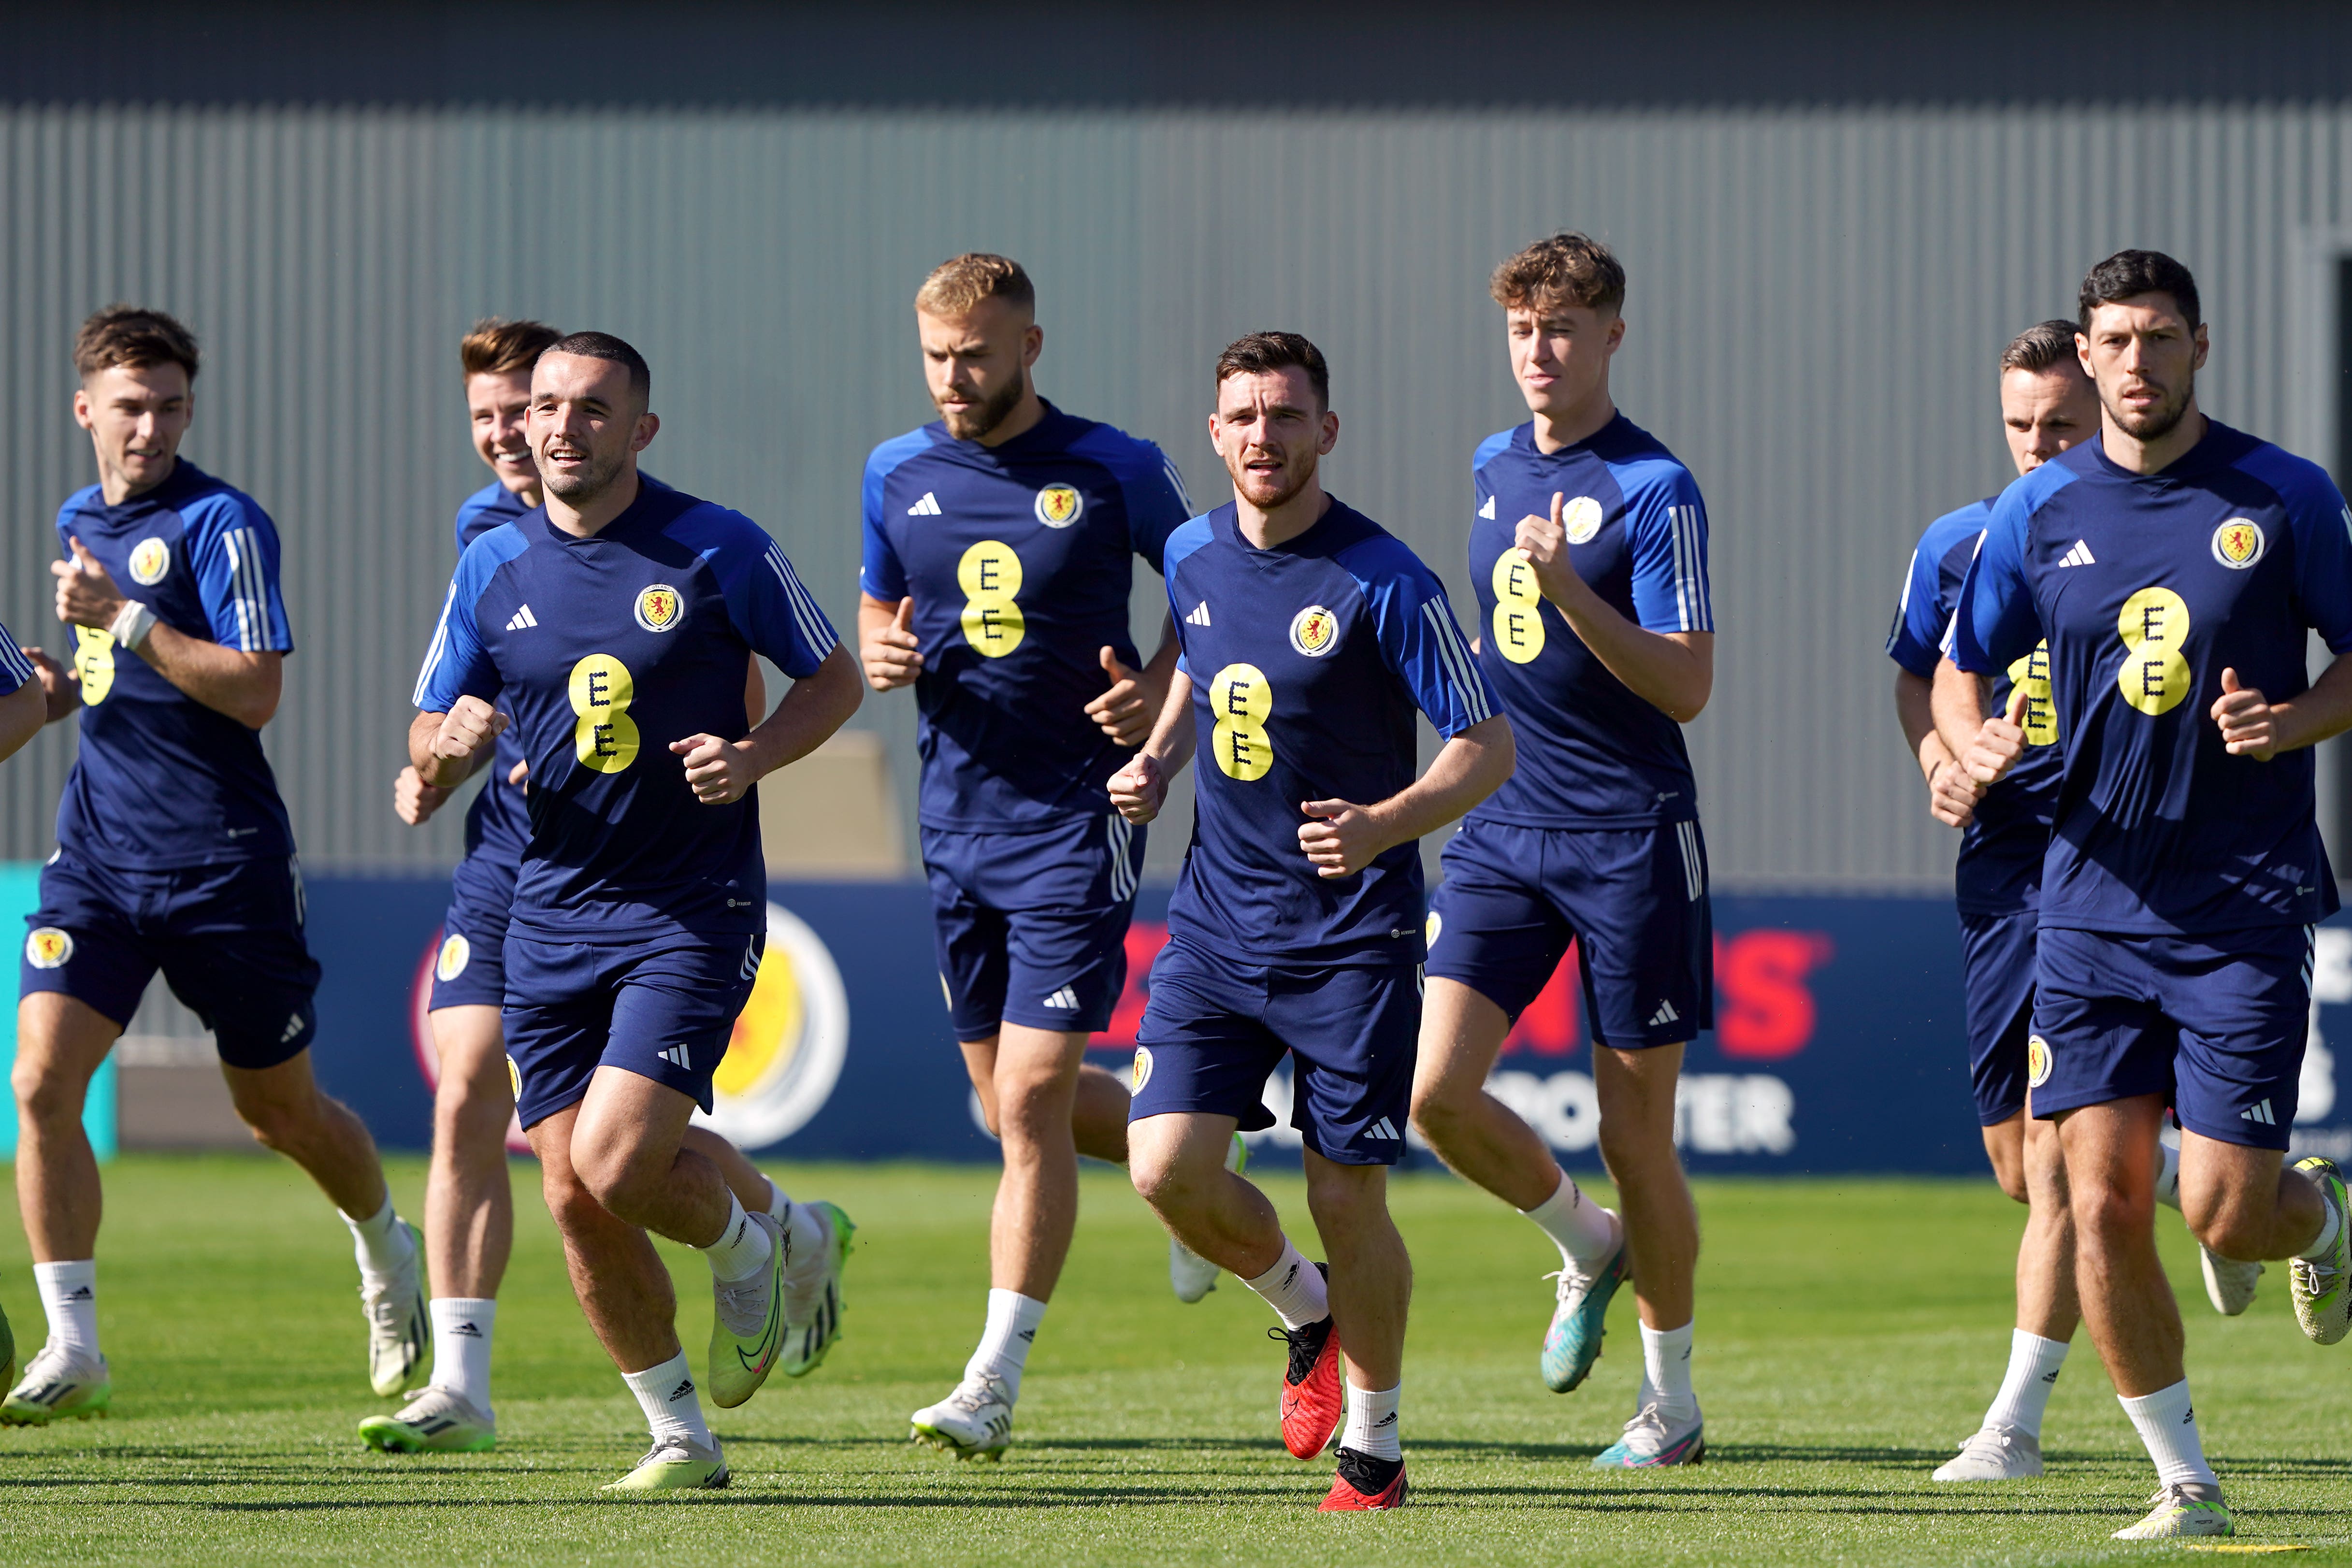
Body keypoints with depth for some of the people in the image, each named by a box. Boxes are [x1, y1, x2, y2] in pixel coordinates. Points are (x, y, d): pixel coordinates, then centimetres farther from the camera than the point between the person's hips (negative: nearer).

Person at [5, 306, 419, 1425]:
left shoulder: (222, 523, -11)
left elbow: (255, 692, -20)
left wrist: (126, 620, -24)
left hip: (222, 858, -5)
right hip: (100, 849, 5)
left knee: (280, 1111, 10)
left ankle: (387, 1254, 40)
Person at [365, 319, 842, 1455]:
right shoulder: (483, 527, 9)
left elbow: (741, 706, -9)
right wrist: (437, 769, 8)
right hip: (506, 856, 5)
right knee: (464, 1108, -7)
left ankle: (796, 1234, 29)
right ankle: (458, 1385, -6)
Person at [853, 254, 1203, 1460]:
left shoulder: (1113, 472, -7)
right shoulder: (898, 475, 5)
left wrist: (1159, 689, -13)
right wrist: (884, 654, -5)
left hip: (1078, 817, -5)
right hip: (958, 818, 6)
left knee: (1030, 1100, -11)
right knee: (1006, 1096, 13)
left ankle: (994, 1383, -8)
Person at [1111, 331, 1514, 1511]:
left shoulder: (1382, 582, -13)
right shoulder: (1193, 558, 5)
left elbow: (1488, 747, -10)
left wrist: (1386, 823, -26)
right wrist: (1154, 760, 8)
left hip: (1352, 936, -5)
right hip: (1217, 916, 5)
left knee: (1347, 1202, -2)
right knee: (1168, 1170, -9)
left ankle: (1372, 1444, 19)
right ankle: (1305, 1312, 22)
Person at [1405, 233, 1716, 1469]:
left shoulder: (1653, 489, -9)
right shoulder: (1492, 470, 11)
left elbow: (1686, 685, -16)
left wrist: (1569, 593, -25)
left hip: (1631, 835, -6)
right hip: (1501, 829, 6)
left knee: (1636, 1133, 1)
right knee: (1436, 1089, -9)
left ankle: (1671, 1402, 16)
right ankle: (1586, 1248, 19)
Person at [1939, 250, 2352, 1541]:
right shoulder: (2040, 511, 4)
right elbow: (1959, 670, 14)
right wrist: (1973, 743, -8)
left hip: (2246, 905, -3)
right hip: (2093, 899, 3)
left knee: (2223, 1215, -7)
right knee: (2102, 1206, -4)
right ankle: (2186, 1484, 8)